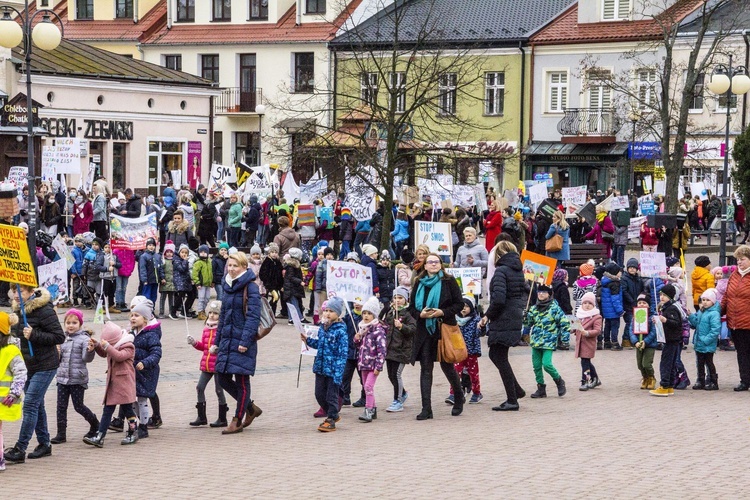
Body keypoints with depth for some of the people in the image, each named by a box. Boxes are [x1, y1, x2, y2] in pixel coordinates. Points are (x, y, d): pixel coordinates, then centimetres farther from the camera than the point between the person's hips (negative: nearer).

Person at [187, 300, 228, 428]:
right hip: (206, 365, 7)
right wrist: (194, 343, 3)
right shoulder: (206, 328, 12)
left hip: (218, 365, -7)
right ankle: (201, 417, 14)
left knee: (219, 390, 0)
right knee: (200, 388, 5)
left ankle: (222, 419, 11)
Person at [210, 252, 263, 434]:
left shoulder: (251, 288, -10)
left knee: (241, 380, -1)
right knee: (223, 378, 7)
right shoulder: (228, 286, 14)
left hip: (243, 342, -8)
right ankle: (251, 408, 24)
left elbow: (253, 317, -16)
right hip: (227, 340, 8)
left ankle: (237, 421, 7)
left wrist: (245, 341, -23)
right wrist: (217, 341, 17)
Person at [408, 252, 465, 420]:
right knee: (425, 369, -2)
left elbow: (459, 304, -2)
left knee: (447, 365, 4)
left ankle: (459, 398, 30)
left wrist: (443, 312, -16)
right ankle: (426, 409, -3)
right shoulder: (419, 284, 8)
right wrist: (420, 314, -10)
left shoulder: (448, 282, 0)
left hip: (444, 329, -3)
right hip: (424, 331, 3)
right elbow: (412, 307, 12)